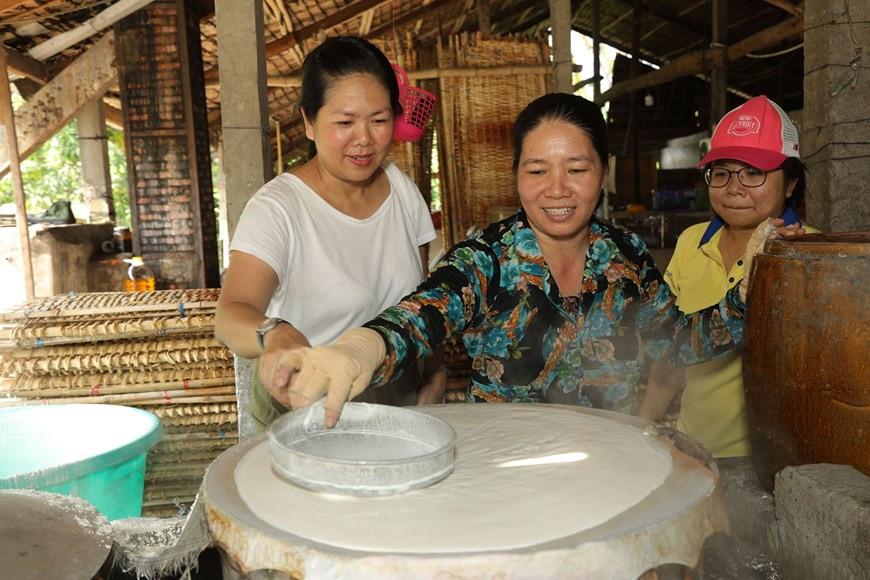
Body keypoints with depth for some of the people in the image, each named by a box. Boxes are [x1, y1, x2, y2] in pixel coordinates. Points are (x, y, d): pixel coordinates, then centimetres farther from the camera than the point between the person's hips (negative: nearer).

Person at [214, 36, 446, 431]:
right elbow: (231, 316, -26)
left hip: (402, 400, 4)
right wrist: (275, 335, -47)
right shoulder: (277, 209, -14)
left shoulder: (403, 190, 3)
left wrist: (436, 373, 1)